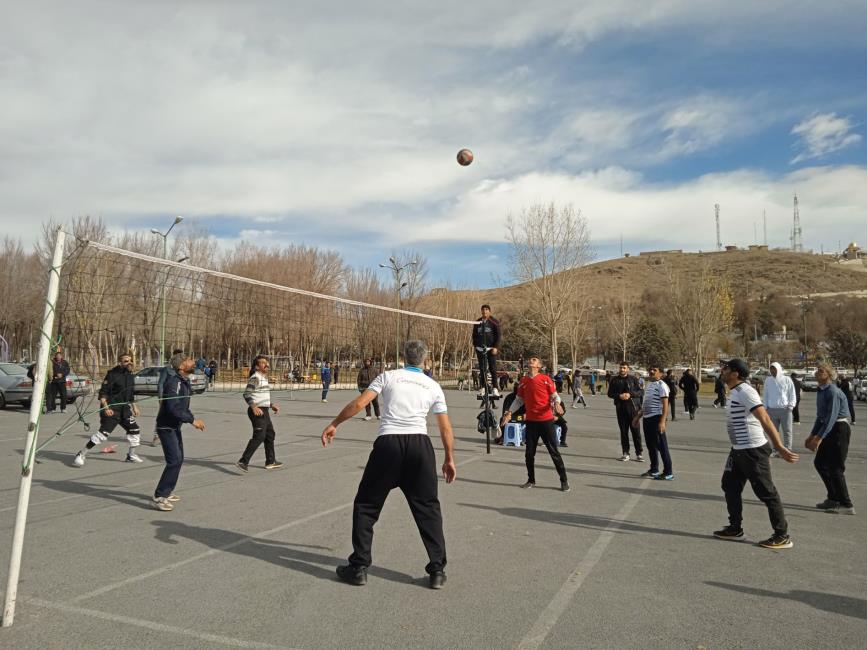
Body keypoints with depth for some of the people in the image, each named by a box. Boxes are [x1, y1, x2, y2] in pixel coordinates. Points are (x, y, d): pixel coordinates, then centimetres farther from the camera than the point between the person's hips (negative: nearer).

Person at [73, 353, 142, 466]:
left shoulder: (130, 376, 11)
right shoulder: (112, 374, -12)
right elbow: (102, 393, -15)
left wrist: (134, 407, 18)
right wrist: (106, 407, -24)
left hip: (125, 409, 7)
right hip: (111, 409, -7)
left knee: (135, 430, 6)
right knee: (104, 433, -17)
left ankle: (131, 455, 24)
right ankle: (81, 455, -4)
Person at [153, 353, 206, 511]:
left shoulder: (185, 381, 7)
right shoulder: (174, 381, -23)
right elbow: (173, 408, -31)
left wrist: (192, 419, 5)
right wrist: (192, 420, -26)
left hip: (175, 426, 10)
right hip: (166, 427, -10)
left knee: (178, 459, 17)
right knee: (174, 460, -15)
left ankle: (167, 491, 30)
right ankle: (159, 497, -8)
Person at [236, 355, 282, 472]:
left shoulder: (264, 377, 17)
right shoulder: (255, 378, -13)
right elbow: (246, 394, -18)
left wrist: (272, 405, 21)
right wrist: (254, 407, -28)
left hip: (264, 411, 10)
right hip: (257, 411, -10)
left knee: (270, 434, 18)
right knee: (259, 436, -16)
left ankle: (271, 462, 30)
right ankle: (243, 461, -14)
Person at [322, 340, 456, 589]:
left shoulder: (388, 376, 8)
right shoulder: (433, 386, 13)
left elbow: (358, 404, 0)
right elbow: (446, 429, 14)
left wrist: (334, 424, 11)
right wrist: (449, 460, 24)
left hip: (388, 443, -2)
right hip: (420, 445, 2)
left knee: (366, 505, 13)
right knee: (428, 508, 14)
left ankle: (359, 568, 17)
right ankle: (437, 571, 15)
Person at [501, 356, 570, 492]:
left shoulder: (545, 379, -5)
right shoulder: (523, 381, 6)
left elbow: (555, 396, -1)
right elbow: (519, 400, 14)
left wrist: (557, 403, -23)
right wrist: (509, 412, 4)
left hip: (546, 420, -4)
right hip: (530, 421, 4)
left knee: (554, 451, 2)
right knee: (529, 453, 8)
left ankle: (564, 480, 15)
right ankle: (531, 480, 23)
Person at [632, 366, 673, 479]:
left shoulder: (661, 385, -10)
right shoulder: (648, 385, 17)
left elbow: (665, 405, -16)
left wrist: (663, 421, -25)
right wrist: (637, 417, 23)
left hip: (657, 418, -9)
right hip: (647, 418, 9)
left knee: (662, 446, -4)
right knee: (650, 445, 15)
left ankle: (668, 473, 2)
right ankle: (654, 470, 26)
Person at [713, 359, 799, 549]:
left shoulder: (745, 392, -19)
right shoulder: (734, 392, 11)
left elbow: (765, 420, -25)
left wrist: (780, 448, -29)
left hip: (753, 450, -10)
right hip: (739, 450, 10)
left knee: (767, 493, 0)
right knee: (730, 486, 15)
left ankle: (782, 536, 11)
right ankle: (735, 529, 26)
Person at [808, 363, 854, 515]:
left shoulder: (833, 392, -19)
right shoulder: (821, 391, 9)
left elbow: (832, 417, -26)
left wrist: (819, 438, -29)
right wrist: (812, 435, 18)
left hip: (839, 429, -9)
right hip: (829, 430, 9)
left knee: (835, 468, -5)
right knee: (819, 463, 13)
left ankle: (847, 505, 5)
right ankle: (834, 498, 24)